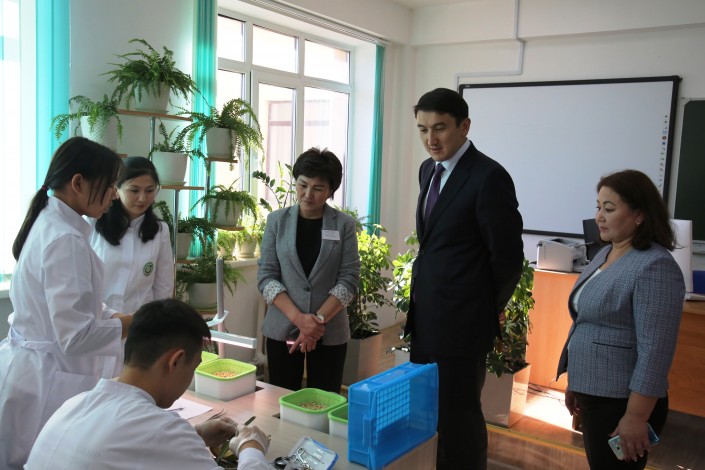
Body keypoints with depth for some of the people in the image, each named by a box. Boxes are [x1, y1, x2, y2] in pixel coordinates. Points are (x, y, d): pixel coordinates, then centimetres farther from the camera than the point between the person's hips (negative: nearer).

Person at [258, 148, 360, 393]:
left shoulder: (344, 224, 0)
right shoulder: (277, 221, 2)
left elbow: (348, 280, -5)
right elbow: (266, 276, -2)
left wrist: (318, 320, -16)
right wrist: (299, 318, -14)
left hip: (330, 332, -1)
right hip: (283, 329, 1)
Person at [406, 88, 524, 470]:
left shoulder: (488, 177, -17)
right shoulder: (429, 169, 9)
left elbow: (508, 255, -13)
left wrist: (491, 308, 0)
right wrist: (420, 300, 15)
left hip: (461, 322, -8)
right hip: (425, 315, 8)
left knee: (457, 416, 5)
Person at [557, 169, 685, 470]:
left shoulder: (655, 267, -19)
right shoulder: (605, 254, 8)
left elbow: (655, 351, -22)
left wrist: (636, 417, -21)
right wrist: (575, 382, 17)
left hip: (621, 401, -8)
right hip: (592, 393, 8)